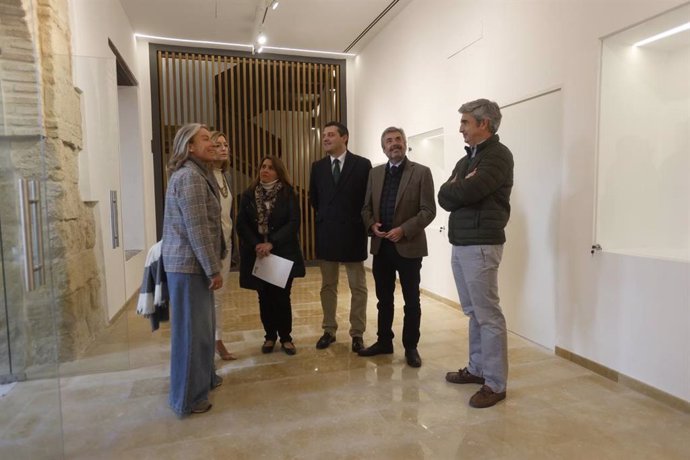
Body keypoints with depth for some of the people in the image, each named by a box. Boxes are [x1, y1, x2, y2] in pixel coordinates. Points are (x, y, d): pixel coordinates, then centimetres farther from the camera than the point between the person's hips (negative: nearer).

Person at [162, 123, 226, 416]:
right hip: (189, 263, -10)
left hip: (190, 261, 10)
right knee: (192, 328, 0)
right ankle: (189, 398, 14)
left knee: (201, 323, 20)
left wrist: (212, 264, 17)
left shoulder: (195, 174, 16)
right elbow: (197, 229, -21)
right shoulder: (190, 177, -16)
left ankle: (203, 378, 36)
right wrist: (214, 269, -17)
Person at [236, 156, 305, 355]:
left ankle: (286, 337, 18)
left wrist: (272, 243, -19)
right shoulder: (248, 195, 5)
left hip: (283, 254, -2)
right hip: (257, 254, 2)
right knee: (264, 297, 9)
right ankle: (270, 336, 25)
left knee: (282, 296, 2)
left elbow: (294, 222, -11)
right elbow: (241, 224, 0)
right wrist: (256, 245, -16)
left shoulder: (288, 194, -2)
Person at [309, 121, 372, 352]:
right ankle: (329, 330, 23)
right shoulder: (318, 166, 7)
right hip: (326, 234, 3)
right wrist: (325, 218, 12)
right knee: (328, 286, 11)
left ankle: (357, 333, 17)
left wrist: (360, 222, -1)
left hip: (353, 233, -3)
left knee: (358, 287, 5)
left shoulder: (362, 164, -4)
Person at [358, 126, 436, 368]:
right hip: (381, 245, 4)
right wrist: (372, 224, -8)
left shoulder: (421, 172, -4)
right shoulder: (375, 173, 11)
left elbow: (428, 210, -9)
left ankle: (411, 347, 21)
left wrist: (403, 230, -19)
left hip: (409, 246, -4)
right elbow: (366, 206, 12)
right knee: (384, 299, 14)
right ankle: (384, 341, 29)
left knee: (411, 301, 7)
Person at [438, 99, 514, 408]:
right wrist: (461, 190, -9)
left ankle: (495, 383, 8)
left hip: (481, 245, -8)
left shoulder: (498, 155, -8)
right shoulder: (466, 160, 18)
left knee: (488, 315, -2)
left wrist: (456, 189, -1)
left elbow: (467, 192, -21)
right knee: (473, 312, 15)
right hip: (460, 244, 8)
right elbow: (444, 198, 8)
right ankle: (477, 368, 27)